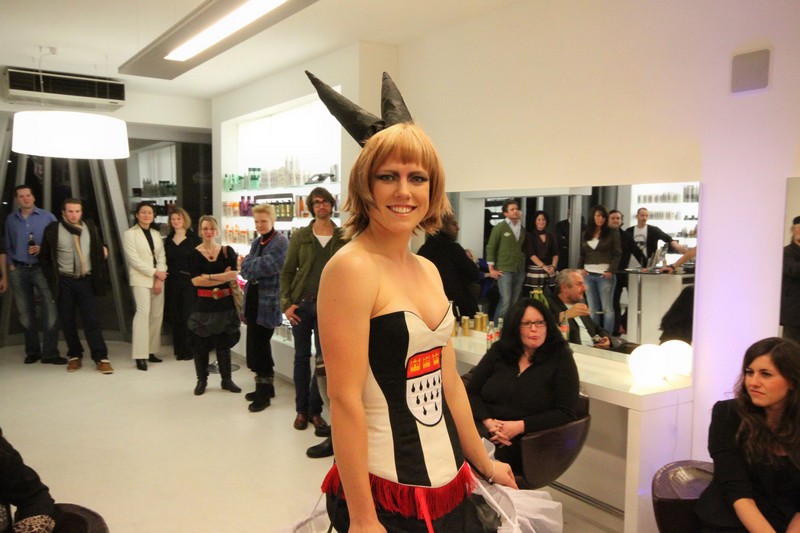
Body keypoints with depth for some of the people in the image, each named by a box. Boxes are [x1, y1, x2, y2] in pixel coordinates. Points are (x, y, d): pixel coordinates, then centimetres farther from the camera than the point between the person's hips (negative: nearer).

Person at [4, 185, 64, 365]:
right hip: (18, 270, 3)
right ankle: (32, 351, 19)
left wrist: (43, 248, -13)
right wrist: (10, 264, 6)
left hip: (41, 268, -3)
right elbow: (8, 246, 15)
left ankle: (50, 353, -9)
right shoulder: (11, 219, 11)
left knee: (50, 309, -13)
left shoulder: (47, 217, 3)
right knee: (25, 312, 8)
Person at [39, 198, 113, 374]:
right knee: (68, 321, 6)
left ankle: (101, 358, -3)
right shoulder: (53, 229, -4)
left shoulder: (90, 226, 3)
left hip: (86, 280, 1)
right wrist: (52, 277, 0)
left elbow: (98, 248, 19)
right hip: (64, 282, -1)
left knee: (92, 320, -3)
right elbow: (44, 257, 4)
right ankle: (75, 356, 18)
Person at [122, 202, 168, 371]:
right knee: (143, 312, -18)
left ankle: (151, 351, 12)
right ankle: (140, 356, -19)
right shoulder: (130, 234, -1)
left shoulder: (157, 234, 14)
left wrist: (159, 280, -6)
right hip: (141, 279, -6)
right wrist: (155, 273, -13)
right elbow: (134, 259, -9)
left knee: (157, 315, 4)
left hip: (158, 279, 6)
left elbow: (161, 257, 7)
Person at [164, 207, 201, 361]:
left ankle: (189, 350, 4)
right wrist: (165, 275, 5)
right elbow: (166, 261, 14)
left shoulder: (193, 237, -2)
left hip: (190, 281, -4)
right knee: (175, 316, 6)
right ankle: (179, 349, 15)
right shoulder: (168, 239, 12)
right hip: (173, 282, 4)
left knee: (188, 315, -5)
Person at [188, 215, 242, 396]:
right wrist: (222, 276, -14)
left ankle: (226, 379, 21)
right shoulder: (194, 254, -2)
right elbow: (195, 280, -12)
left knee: (224, 342, 10)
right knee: (201, 343, 5)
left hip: (225, 303, 1)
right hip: (203, 304, -1)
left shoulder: (227, 251, 3)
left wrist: (208, 277, -15)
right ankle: (201, 380, 21)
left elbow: (233, 276, -9)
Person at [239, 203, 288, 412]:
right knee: (255, 344, 11)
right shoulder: (256, 242, 16)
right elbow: (244, 269, 8)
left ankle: (264, 392, 10)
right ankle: (264, 386, 26)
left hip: (269, 300, -8)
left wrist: (249, 266, -5)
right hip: (253, 297, 8)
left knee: (260, 344, -3)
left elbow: (266, 267, -21)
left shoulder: (281, 242, -10)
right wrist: (255, 267, -12)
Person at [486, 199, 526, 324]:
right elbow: (490, 247, -4)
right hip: (504, 270, -5)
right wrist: (491, 269, -9)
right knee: (505, 301, -11)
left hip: (519, 271, 5)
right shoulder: (499, 227, -4)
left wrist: (523, 263, 10)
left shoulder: (522, 229, 12)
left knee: (515, 302, 7)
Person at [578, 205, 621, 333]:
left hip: (605, 274, -4)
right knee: (592, 308, 7)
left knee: (607, 308, -1)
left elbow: (617, 254, -3)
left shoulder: (612, 233, 0)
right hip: (588, 274, 4)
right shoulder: (586, 234, 12)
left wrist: (611, 271, -13)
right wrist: (580, 268, 2)